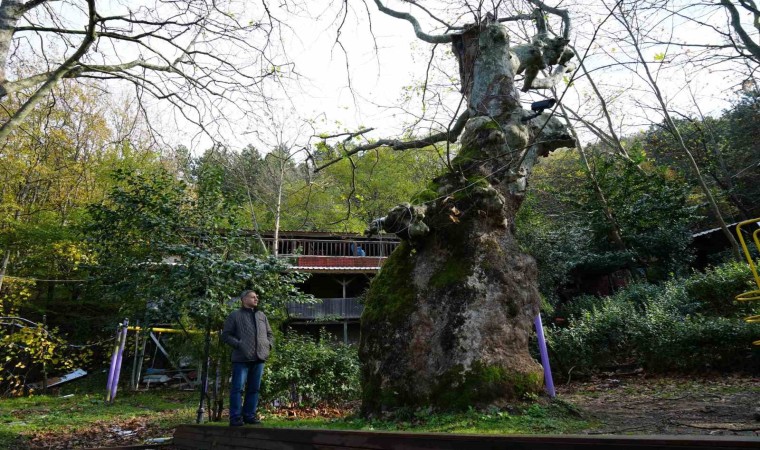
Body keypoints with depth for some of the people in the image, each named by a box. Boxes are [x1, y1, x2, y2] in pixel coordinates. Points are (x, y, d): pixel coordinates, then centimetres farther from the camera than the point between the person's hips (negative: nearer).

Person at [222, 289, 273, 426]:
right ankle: (235, 417, 7)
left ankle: (249, 415, 20)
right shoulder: (235, 315, 1)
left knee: (254, 389, 10)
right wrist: (238, 345, -13)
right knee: (237, 388, -2)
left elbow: (269, 333, 24)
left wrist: (269, 345, 7)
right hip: (241, 358, -5)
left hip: (259, 358, 5)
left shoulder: (262, 316, 17)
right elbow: (226, 335, -3)